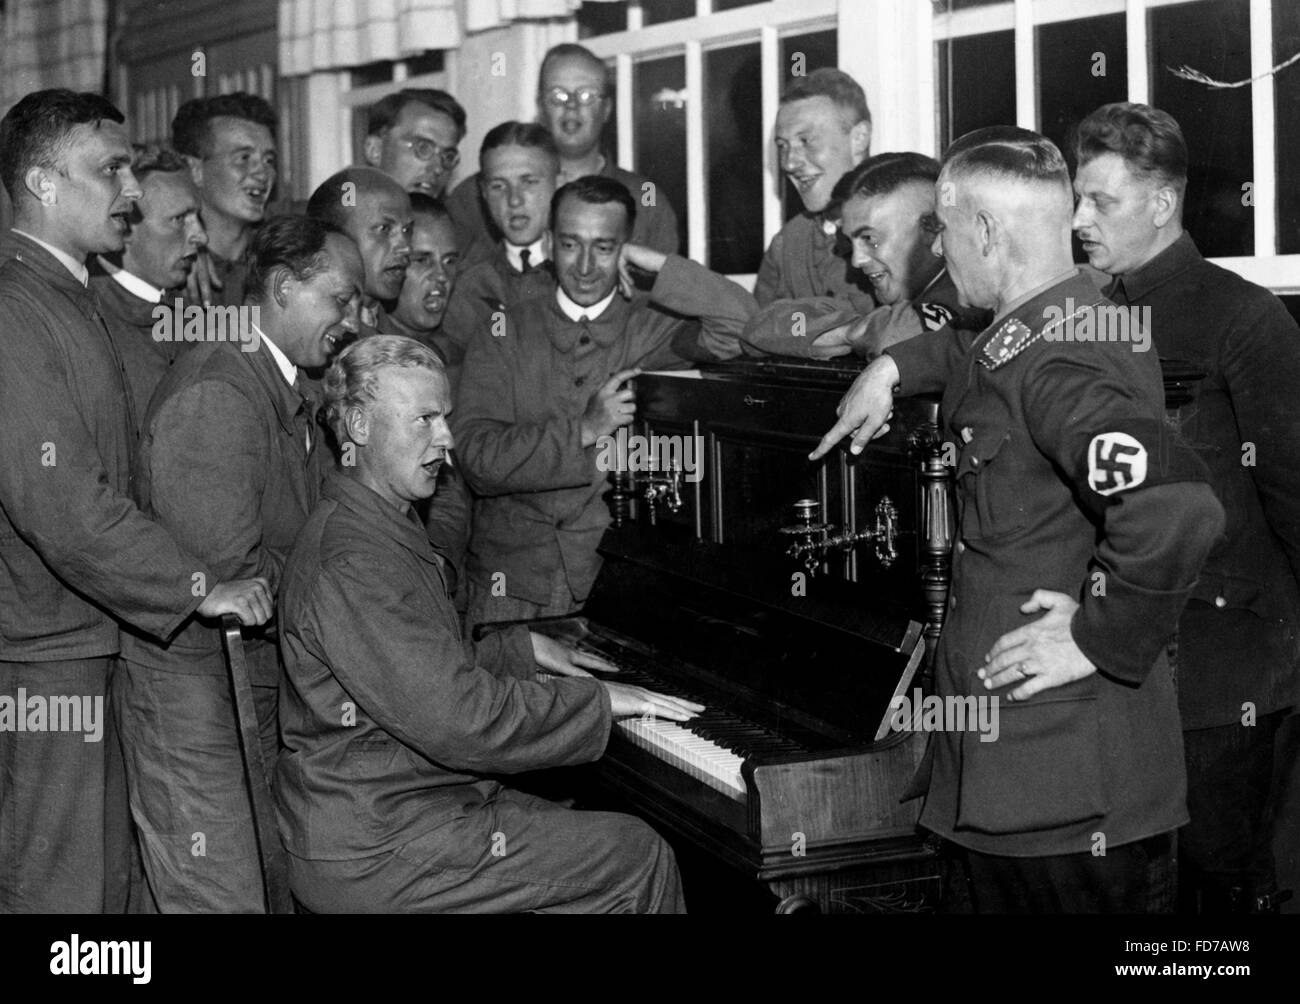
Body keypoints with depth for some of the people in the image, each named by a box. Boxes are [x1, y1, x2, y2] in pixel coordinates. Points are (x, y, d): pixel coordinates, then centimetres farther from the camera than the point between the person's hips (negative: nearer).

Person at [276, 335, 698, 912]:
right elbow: (459, 718, -28)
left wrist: (523, 650, 22)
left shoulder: (373, 528, 15)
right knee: (639, 857, -7)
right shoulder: (353, 560, -22)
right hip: (374, 858, -11)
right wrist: (599, 701, -19)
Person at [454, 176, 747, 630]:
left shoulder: (651, 328, 4)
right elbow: (476, 457, -4)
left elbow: (739, 325, -14)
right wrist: (585, 429, -13)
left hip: (616, 576, 0)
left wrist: (646, 260, -7)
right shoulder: (502, 334, 5)